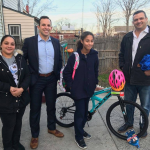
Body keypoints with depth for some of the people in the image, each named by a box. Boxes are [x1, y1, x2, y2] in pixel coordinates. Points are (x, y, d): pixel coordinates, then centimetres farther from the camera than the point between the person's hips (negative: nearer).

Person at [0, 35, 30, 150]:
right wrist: (9, 88, -20)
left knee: (18, 123, 19)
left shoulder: (20, 58, 3)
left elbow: (28, 76, 1)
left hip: (21, 98, 4)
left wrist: (22, 88, -15)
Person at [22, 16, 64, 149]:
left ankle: (52, 128, 39)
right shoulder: (29, 41, -8)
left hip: (51, 79, 3)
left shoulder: (56, 42, 3)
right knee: (35, 108, 9)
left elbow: (59, 60, 11)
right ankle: (35, 135, 27)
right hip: (36, 80, -3)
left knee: (51, 105, 17)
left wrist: (57, 75, 6)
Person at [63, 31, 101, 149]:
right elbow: (66, 73, -6)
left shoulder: (94, 55, -1)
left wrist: (95, 84, 11)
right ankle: (79, 137, 18)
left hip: (88, 88, 4)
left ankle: (81, 129, 39)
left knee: (85, 111, 16)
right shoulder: (75, 56, -12)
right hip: (78, 89, -4)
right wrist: (71, 85, -6)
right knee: (80, 112, 0)